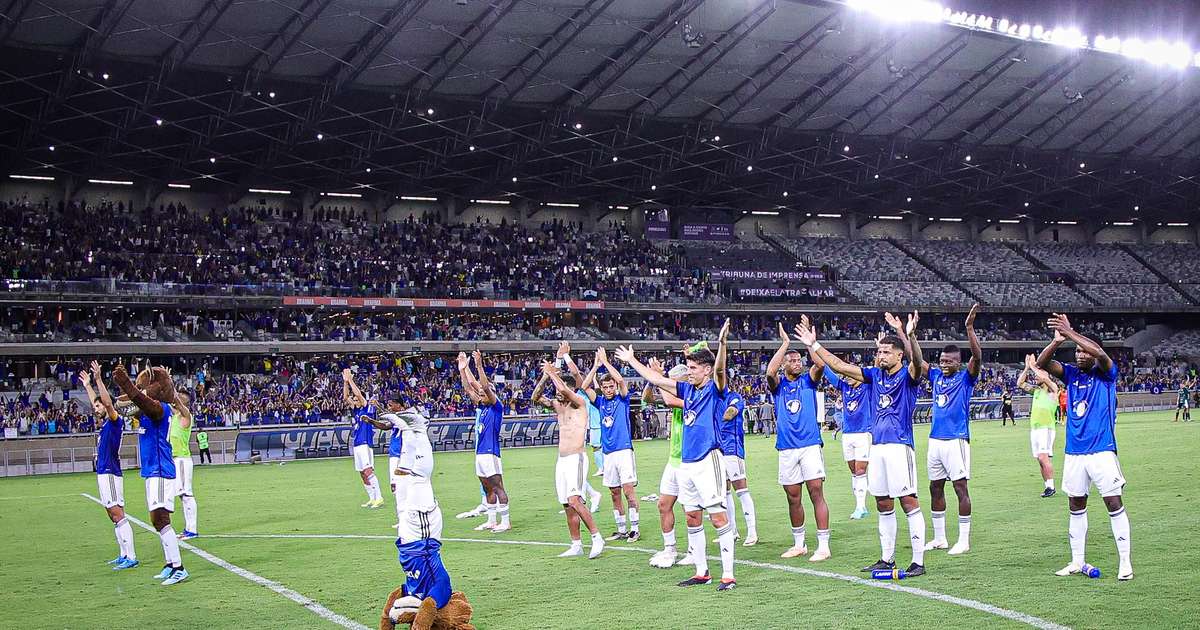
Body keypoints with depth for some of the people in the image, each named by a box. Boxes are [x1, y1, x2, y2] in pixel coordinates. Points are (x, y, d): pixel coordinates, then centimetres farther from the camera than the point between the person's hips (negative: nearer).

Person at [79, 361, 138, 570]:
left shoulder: (115, 422, -6)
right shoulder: (104, 424, 17)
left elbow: (108, 402, -22)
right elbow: (97, 403, 34)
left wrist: (98, 379, -26)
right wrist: (87, 385, 41)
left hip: (110, 473, -10)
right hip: (103, 473, 10)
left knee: (118, 514, -14)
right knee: (114, 516, 11)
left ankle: (131, 557, -18)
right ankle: (123, 555, 14)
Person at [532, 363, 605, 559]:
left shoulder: (580, 403, -6)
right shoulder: (558, 405, 16)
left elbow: (564, 390, -23)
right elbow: (535, 398, 9)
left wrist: (552, 373, -8)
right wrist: (545, 377, 0)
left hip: (576, 458, -8)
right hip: (561, 460, 8)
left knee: (574, 500, -22)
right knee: (568, 506, 6)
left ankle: (597, 537, -16)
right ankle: (576, 546, 11)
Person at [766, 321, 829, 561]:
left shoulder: (808, 380, 8)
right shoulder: (778, 385, 8)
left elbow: (820, 364, -12)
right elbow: (770, 372, -14)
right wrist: (785, 343, -11)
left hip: (811, 445, -2)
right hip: (787, 448, 2)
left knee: (816, 493, -8)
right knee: (793, 498, 9)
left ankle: (823, 546, -7)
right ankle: (799, 544, 21)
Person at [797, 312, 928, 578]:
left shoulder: (908, 375, -5)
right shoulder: (876, 375, 13)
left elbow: (917, 361, -28)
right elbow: (839, 366, 17)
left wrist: (909, 336, -46)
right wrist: (814, 345, 14)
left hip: (900, 445, -7)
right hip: (877, 446, 7)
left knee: (909, 501, -7)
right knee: (883, 504, 11)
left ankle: (918, 561, -4)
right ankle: (887, 558, 20)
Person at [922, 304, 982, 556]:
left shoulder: (965, 378, -3)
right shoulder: (936, 376, 12)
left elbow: (977, 357, -19)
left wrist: (969, 327, -29)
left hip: (956, 439, -7)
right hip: (935, 440, 7)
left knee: (961, 487, -5)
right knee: (935, 488, 10)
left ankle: (964, 540, -1)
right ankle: (939, 538, 19)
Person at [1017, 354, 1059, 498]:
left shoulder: (1053, 389, -2)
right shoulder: (1036, 390, 17)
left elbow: (1045, 378, -20)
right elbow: (1020, 383, 16)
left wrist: (1033, 367, -9)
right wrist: (1027, 368, 7)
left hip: (1046, 428, -7)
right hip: (1034, 428, 7)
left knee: (1043, 457, -17)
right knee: (1040, 460, 6)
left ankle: (1051, 486, -14)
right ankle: (1047, 486, 10)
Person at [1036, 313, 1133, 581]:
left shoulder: (1106, 374, -2)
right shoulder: (1071, 374, 9)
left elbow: (1099, 352, -23)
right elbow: (1041, 363, -5)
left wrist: (1069, 332, -23)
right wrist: (1057, 341, -21)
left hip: (1101, 451, -5)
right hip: (1074, 453, 5)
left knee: (1114, 503, -4)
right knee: (1076, 506, 10)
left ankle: (1125, 562, 1)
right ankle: (1077, 561, 18)